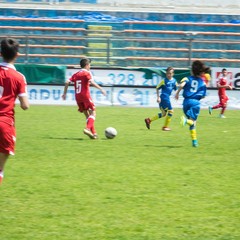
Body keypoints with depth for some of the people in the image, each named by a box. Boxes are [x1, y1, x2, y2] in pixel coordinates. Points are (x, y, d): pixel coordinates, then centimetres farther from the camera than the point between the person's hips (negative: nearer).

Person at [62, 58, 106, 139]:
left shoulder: (76, 74, 16)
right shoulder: (87, 73, -2)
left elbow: (67, 82, 6)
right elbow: (92, 82, -19)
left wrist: (64, 93, 11)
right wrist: (101, 89, -20)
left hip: (78, 97, 7)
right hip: (85, 95, -7)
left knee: (87, 114, 13)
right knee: (93, 113, -7)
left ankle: (93, 133, 10)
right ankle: (87, 128, -28)